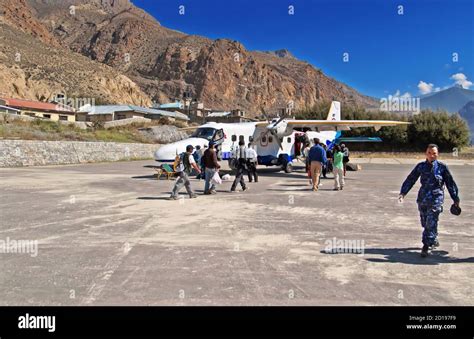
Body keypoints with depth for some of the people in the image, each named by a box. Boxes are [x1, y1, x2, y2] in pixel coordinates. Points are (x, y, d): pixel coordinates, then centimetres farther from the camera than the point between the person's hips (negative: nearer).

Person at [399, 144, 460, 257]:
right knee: (425, 223, 13)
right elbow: (410, 179, 5)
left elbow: (450, 183, 6)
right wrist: (403, 193, -4)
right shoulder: (421, 166, 5)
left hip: (436, 199, -3)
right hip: (422, 199, 4)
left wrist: (455, 199, 8)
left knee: (431, 224, -11)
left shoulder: (442, 167, -1)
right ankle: (434, 241, 35)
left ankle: (426, 247, -7)